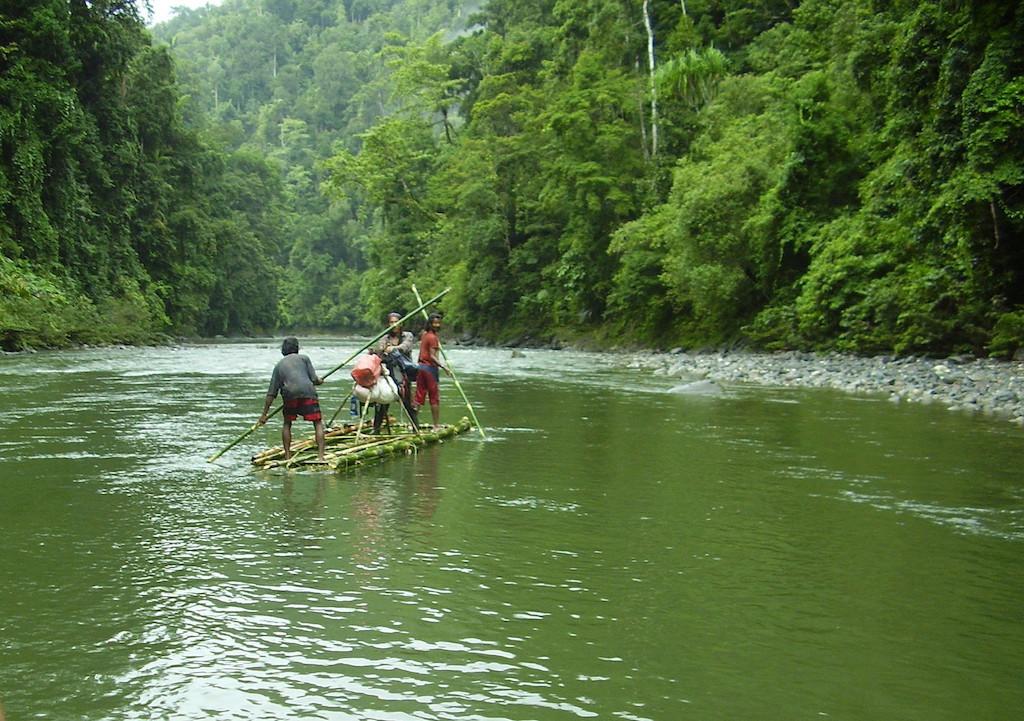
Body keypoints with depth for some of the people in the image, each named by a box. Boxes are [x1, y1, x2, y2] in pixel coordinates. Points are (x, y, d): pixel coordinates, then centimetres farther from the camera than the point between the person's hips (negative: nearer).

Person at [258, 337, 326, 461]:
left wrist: (264, 414, 20)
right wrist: (319, 381, 31)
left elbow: (271, 393, 19)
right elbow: (314, 379, 7)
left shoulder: (279, 365, 24)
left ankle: (287, 456, 18)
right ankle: (320, 455, -8)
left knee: (287, 424, 22)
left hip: (289, 395, 2)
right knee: (318, 423, 4)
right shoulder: (304, 358, 17)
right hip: (308, 392, -2)